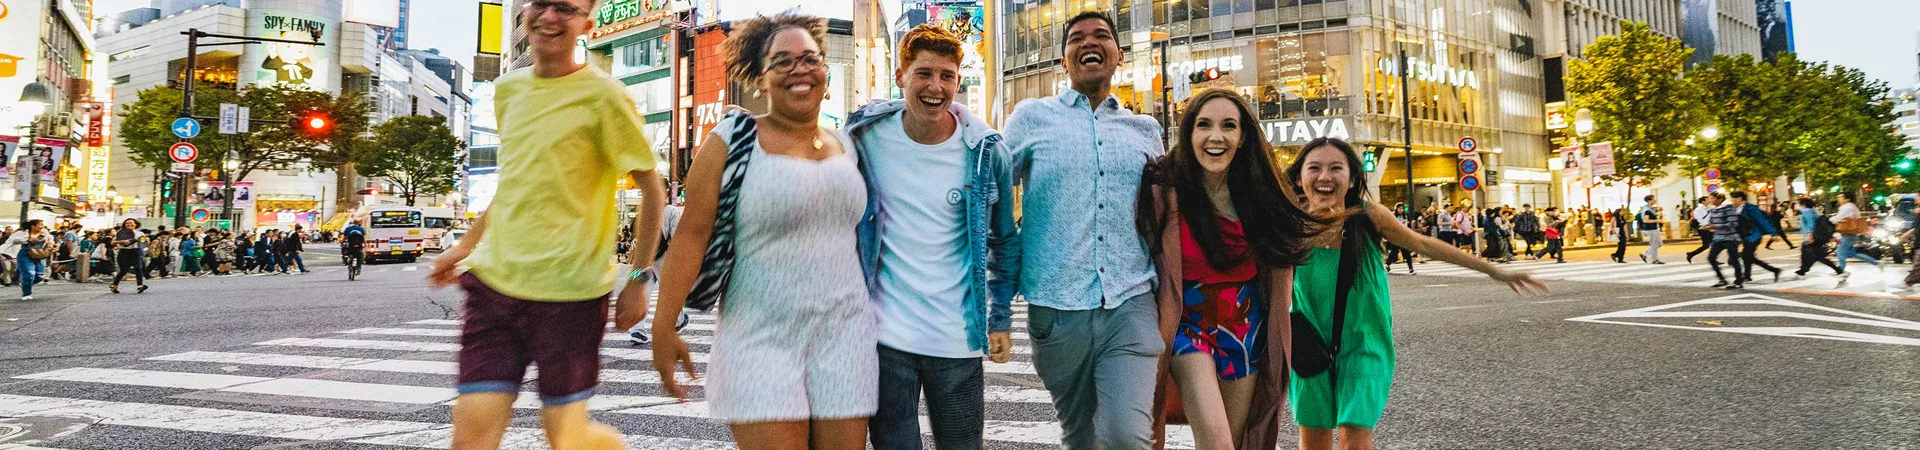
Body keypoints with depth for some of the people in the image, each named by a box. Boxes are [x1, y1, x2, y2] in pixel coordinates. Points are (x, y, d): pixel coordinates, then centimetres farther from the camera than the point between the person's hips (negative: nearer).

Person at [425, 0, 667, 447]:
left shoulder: (602, 95, -7)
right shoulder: (507, 89, 13)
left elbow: (651, 188, -4)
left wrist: (638, 280, -7)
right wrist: (465, 246, 23)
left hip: (569, 288, -5)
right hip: (494, 279, 6)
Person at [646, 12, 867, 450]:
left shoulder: (845, 146, 10)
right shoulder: (734, 141, -5)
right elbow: (691, 233, -8)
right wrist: (664, 328, -12)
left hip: (844, 335, 5)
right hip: (762, 341, -4)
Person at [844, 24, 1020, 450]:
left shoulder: (985, 152, -5)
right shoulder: (866, 135, -4)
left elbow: (1003, 242, 7)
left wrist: (1000, 319, 6)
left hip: (958, 339, 0)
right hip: (883, 333, 0)